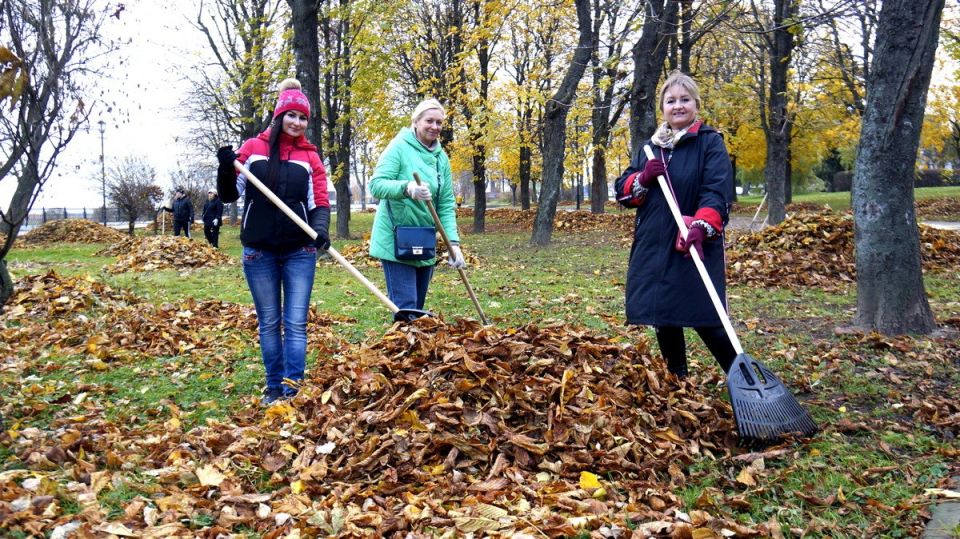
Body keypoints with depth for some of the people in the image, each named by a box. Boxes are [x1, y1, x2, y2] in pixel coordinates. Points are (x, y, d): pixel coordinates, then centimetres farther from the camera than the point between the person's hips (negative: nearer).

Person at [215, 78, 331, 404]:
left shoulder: (310, 156, 5)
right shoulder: (253, 148, 3)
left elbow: (320, 202, 1)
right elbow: (229, 195, 6)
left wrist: (321, 230, -19)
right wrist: (226, 168, -14)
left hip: (299, 251, 0)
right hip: (259, 251, 0)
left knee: (296, 323, -3)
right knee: (269, 323, 8)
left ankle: (293, 390, 0)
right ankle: (274, 387, 17)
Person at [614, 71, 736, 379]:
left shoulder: (710, 142, -2)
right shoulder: (649, 147, 15)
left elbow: (716, 192, -15)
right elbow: (622, 192, 12)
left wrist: (701, 227, -33)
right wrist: (643, 178, -9)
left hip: (694, 249, -5)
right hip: (653, 249, 6)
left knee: (704, 320, -7)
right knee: (662, 319, 11)